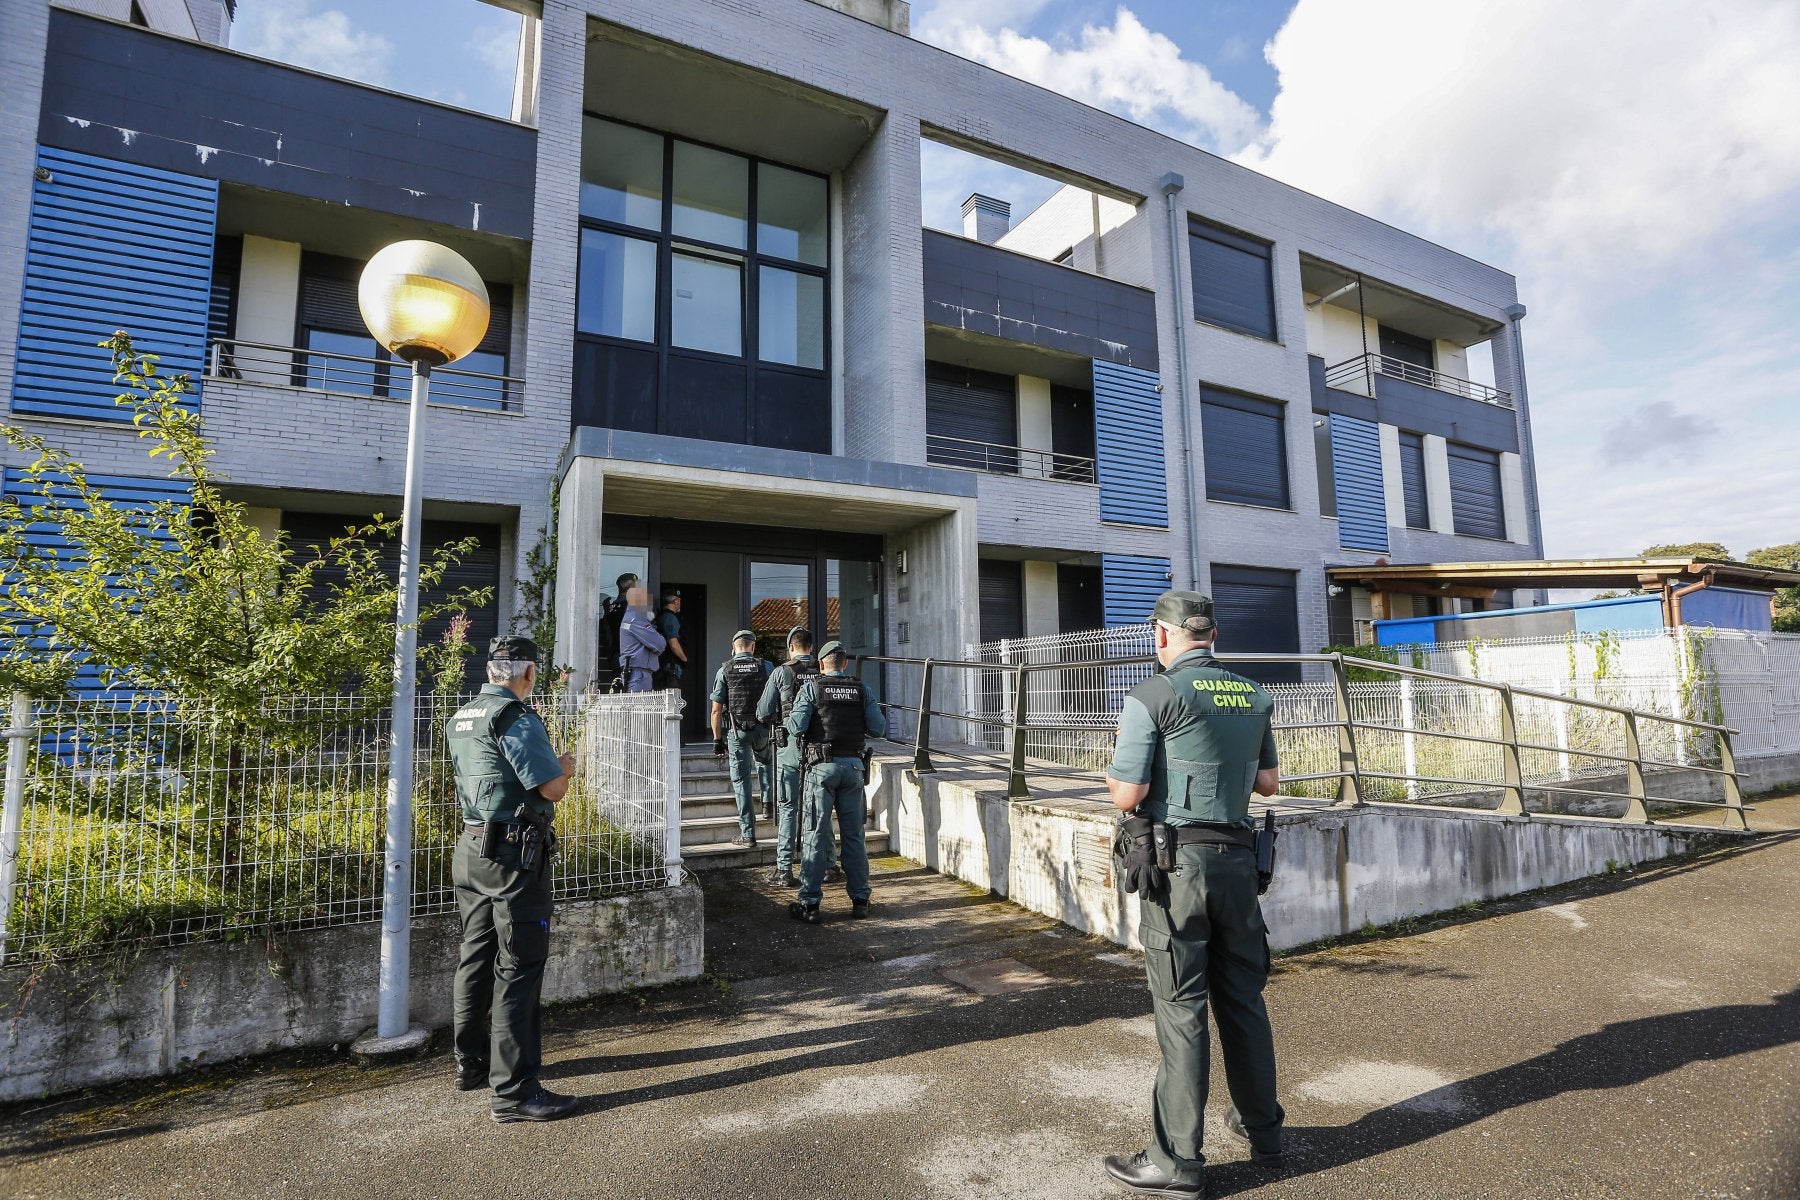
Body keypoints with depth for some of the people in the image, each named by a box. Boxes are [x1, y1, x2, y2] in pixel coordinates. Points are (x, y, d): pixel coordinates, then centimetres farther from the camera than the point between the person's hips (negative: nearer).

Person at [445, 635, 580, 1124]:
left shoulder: (460, 719, 11)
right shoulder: (515, 718, -18)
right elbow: (553, 788, -20)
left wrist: (547, 761, 21)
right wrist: (566, 765, 0)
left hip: (471, 848, 9)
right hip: (514, 855, -9)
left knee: (476, 958, 19)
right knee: (518, 970, -3)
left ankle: (471, 1063, 33)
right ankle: (514, 1091, 3)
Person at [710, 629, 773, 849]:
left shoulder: (724, 670, -1)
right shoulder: (766, 667, 0)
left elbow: (716, 710, -3)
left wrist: (717, 740, 3)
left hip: (736, 731, -1)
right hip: (763, 729, 1)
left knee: (741, 781, 6)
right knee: (763, 764, 31)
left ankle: (747, 834, 8)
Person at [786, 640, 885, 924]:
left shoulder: (812, 687, -3)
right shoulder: (862, 690, 4)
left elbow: (796, 727, -11)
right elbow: (878, 728, 0)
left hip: (822, 766, -2)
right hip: (854, 766, 3)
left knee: (816, 836, 3)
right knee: (854, 835, 11)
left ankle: (809, 903, 7)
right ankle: (860, 900, 16)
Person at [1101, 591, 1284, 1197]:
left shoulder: (1153, 696, -12)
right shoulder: (1253, 696, 7)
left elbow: (1127, 794, -14)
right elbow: (1268, 781, 17)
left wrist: (1112, 770, 6)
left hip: (1176, 862, -6)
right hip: (1237, 857, 6)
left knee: (1180, 1009, 2)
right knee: (1244, 999, 18)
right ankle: (1262, 1131, 34)